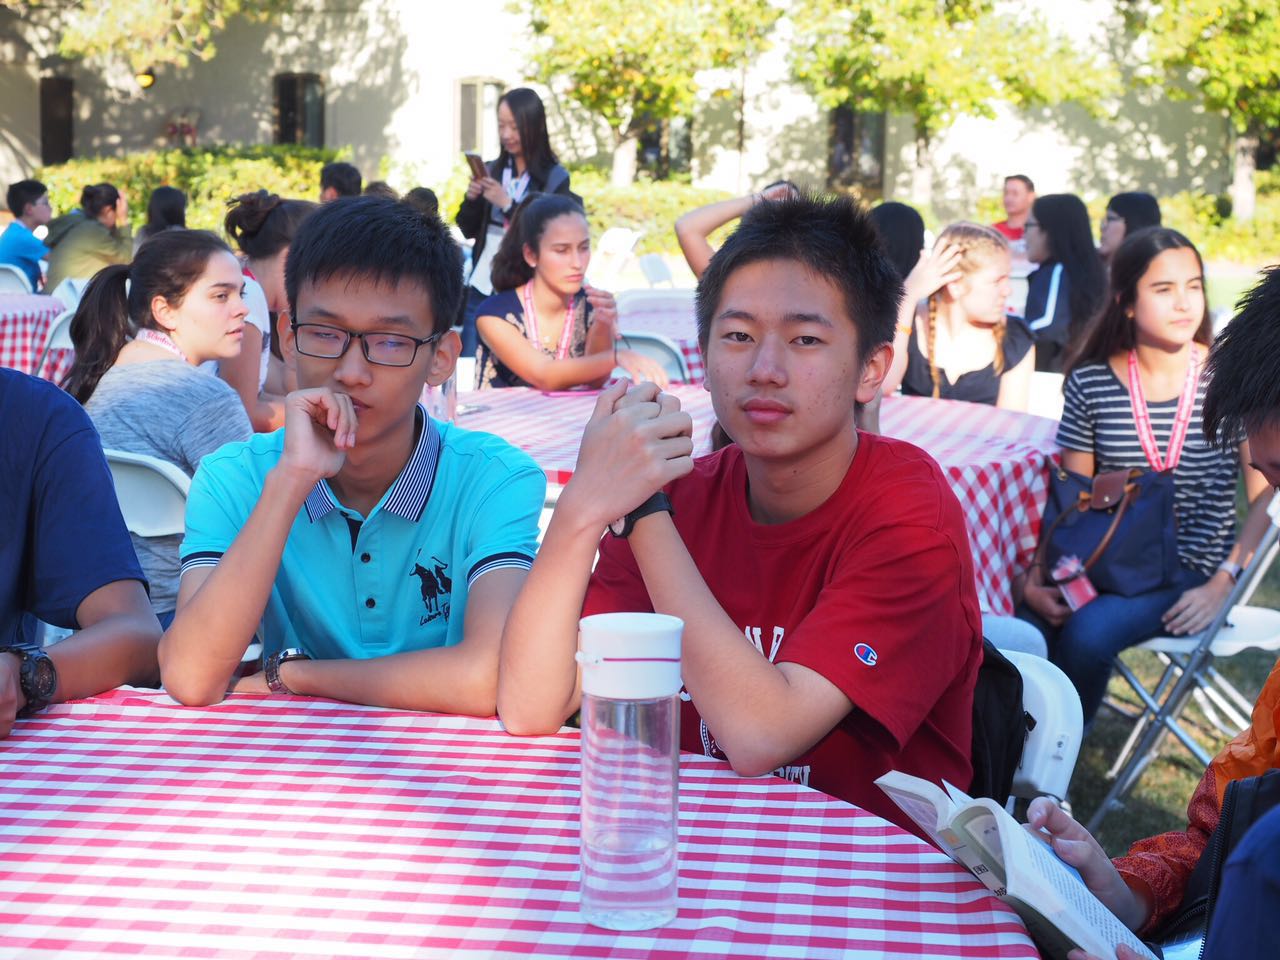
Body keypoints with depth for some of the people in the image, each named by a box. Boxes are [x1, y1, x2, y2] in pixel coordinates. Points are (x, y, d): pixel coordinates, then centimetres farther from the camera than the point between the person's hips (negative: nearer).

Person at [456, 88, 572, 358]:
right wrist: (471, 199, -7)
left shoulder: (555, 179, -4)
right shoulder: (491, 171, 8)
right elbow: (468, 231, 12)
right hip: (482, 288, 4)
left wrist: (507, 203, -18)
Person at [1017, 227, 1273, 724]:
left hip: (1193, 571, -2)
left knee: (1087, 633, -29)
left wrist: (1222, 585, -14)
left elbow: (1265, 497, -3)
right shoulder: (1091, 383, 3)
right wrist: (1037, 575, -10)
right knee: (1022, 628, -27)